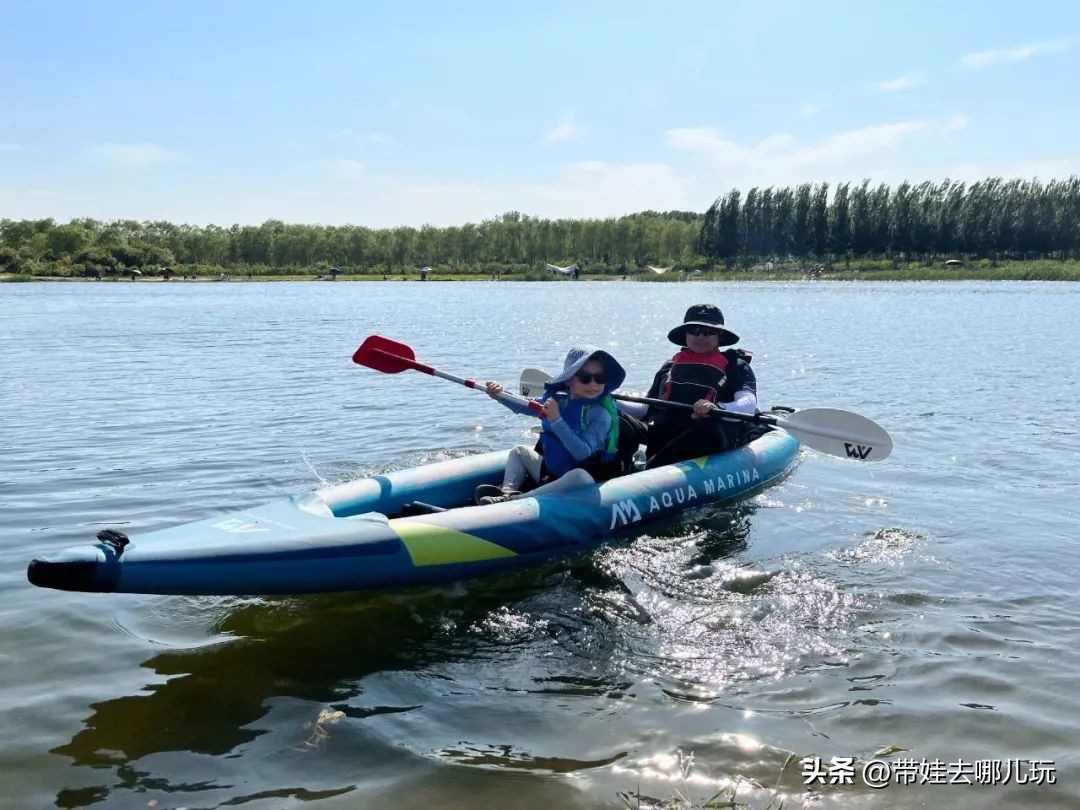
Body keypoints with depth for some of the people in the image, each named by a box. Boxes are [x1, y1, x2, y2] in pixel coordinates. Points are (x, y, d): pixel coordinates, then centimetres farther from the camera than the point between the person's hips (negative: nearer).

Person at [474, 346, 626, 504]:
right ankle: (507, 493, -10)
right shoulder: (557, 399, -2)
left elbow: (582, 453, -30)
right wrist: (499, 395, -4)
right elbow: (524, 406, 12)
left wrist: (556, 420, -34)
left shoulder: (601, 414, -20)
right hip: (549, 471, 7)